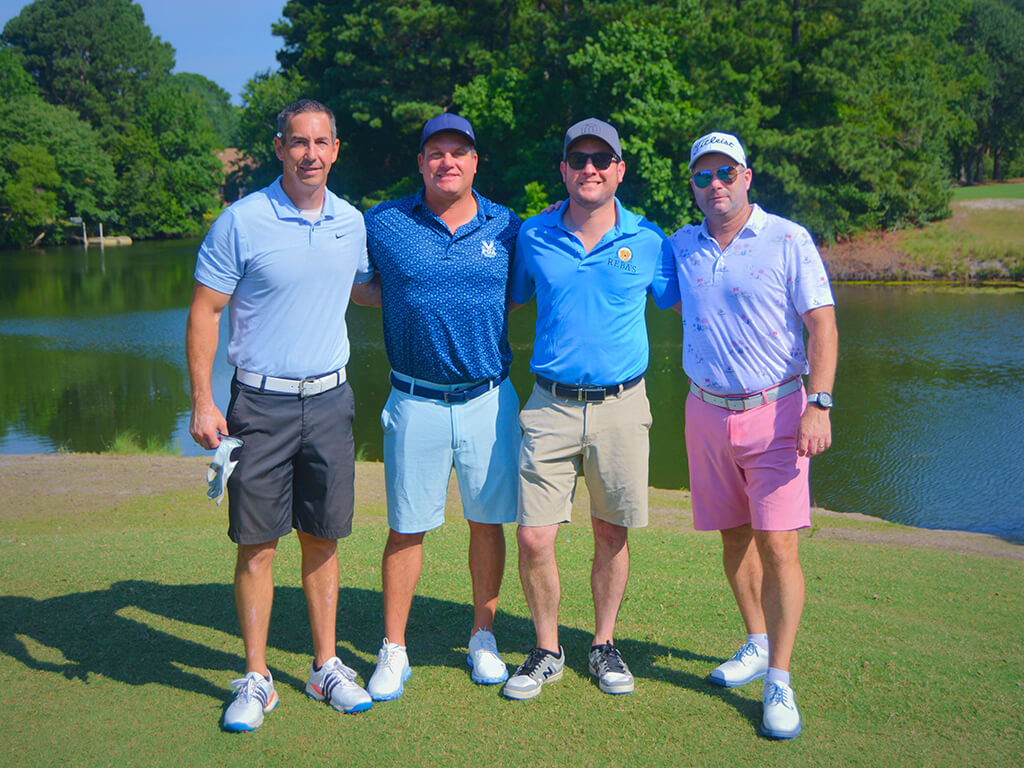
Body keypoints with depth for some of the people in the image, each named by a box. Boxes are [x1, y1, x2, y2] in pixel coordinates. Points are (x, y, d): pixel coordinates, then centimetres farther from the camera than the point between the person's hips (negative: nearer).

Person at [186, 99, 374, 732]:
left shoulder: (353, 223, 6)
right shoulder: (243, 222, -8)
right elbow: (205, 311, -6)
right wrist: (203, 402, -11)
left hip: (330, 400, 4)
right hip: (261, 402, -3)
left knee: (322, 539, 11)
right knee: (258, 544, 2)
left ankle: (326, 667, 23)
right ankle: (256, 679, 14)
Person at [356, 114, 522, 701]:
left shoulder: (507, 227, 4)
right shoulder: (384, 224, 0)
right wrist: (411, 303, 0)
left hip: (490, 399, 1)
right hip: (417, 403, -1)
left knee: (488, 521, 9)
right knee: (407, 526, 5)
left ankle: (484, 638, 26)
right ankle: (394, 651, 17)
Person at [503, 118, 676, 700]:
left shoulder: (647, 241, 2)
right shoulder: (532, 237, 4)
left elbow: (682, 302, 15)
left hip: (621, 406, 0)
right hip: (550, 406, 0)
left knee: (612, 534, 10)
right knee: (535, 539, -3)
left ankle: (605, 645, 30)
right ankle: (547, 651, 19)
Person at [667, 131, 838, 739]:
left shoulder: (788, 241, -5)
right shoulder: (680, 247, 8)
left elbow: (823, 326, -9)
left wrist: (819, 405, -19)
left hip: (776, 410, -4)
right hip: (708, 412, 5)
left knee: (777, 546, -8)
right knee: (734, 536, 13)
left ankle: (779, 682, -1)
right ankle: (759, 644, 31)